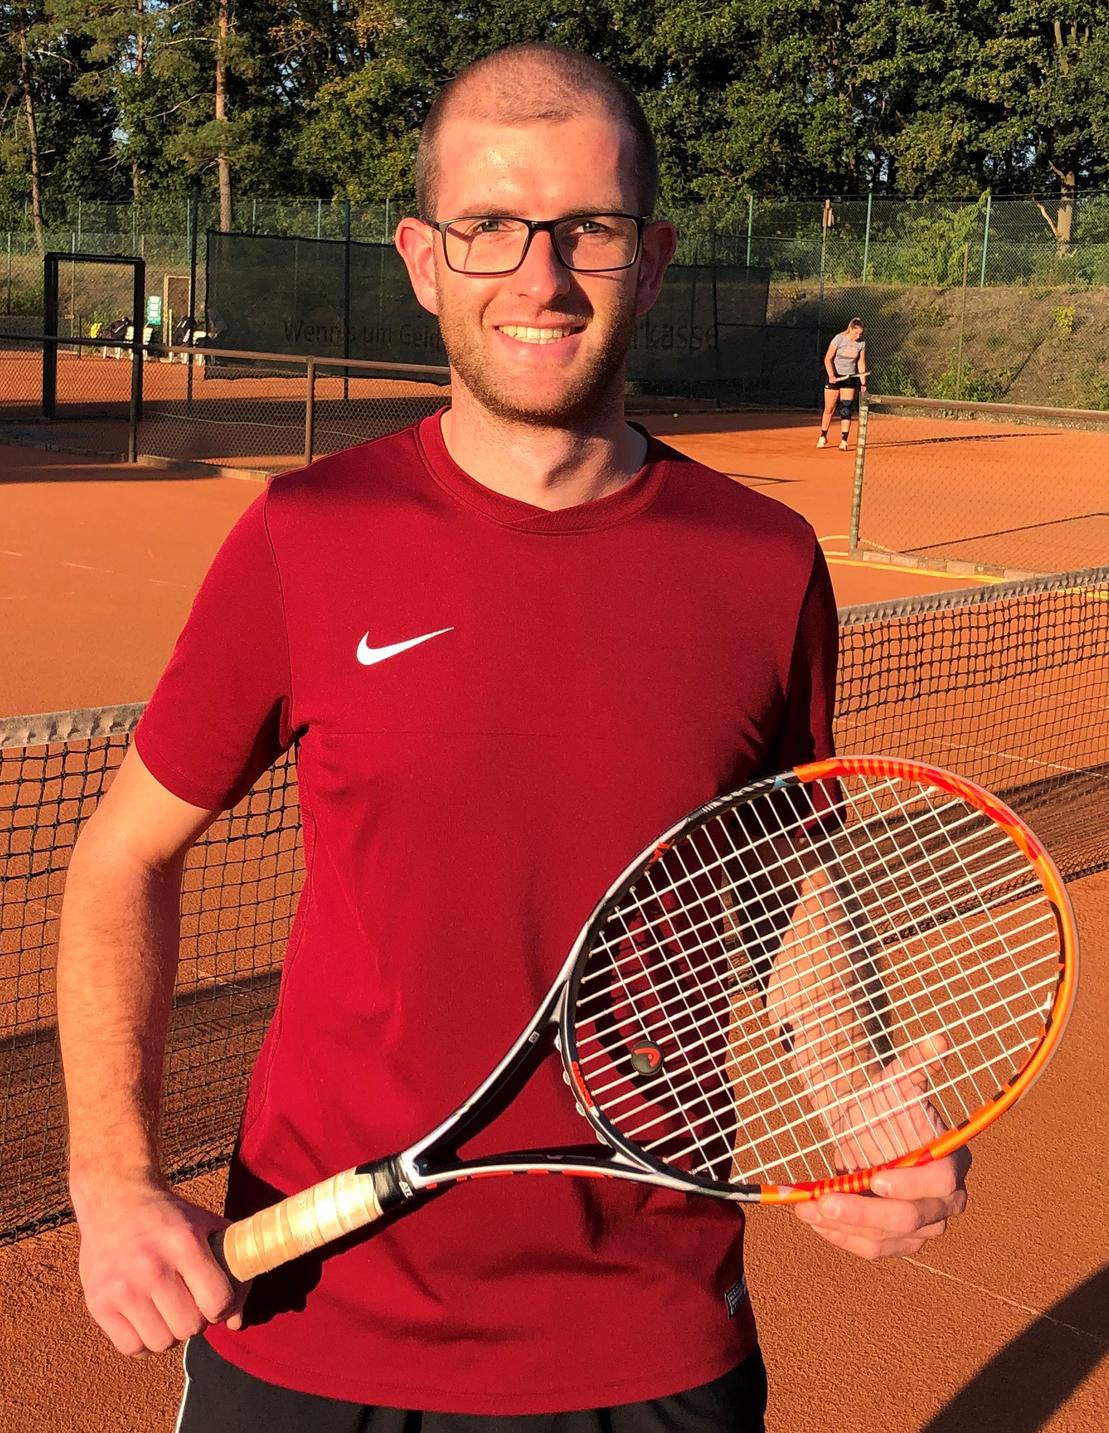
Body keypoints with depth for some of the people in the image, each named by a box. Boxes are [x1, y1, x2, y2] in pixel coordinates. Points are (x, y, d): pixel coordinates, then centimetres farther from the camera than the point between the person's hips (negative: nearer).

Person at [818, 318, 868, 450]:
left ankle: (844, 441, -8)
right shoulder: (839, 339, -16)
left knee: (846, 410, -8)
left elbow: (861, 363, 2)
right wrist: (831, 376, -27)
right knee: (829, 409, 3)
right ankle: (823, 437, 22)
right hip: (834, 376, -2)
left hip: (850, 377, 2)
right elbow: (828, 359, -14)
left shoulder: (862, 342, -5)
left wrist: (863, 382, -3)